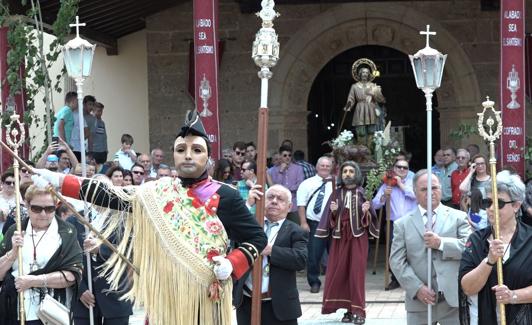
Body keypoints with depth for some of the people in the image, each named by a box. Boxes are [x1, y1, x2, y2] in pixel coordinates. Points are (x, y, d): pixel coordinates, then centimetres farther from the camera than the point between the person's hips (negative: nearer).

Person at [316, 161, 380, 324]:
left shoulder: (363, 193, 1)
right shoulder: (337, 194, 6)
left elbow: (368, 219, 0)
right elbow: (330, 219, 6)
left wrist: (365, 212, -20)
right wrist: (333, 211, -14)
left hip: (358, 237, -3)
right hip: (340, 237, 3)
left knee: (356, 273, -6)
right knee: (339, 273, 1)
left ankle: (359, 311, -4)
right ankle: (348, 309, 8)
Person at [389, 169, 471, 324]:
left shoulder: (459, 217, 7)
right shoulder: (402, 224, 7)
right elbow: (397, 261, 0)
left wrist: (441, 243, -16)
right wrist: (417, 288, -12)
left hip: (453, 298, 0)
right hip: (419, 300, 1)